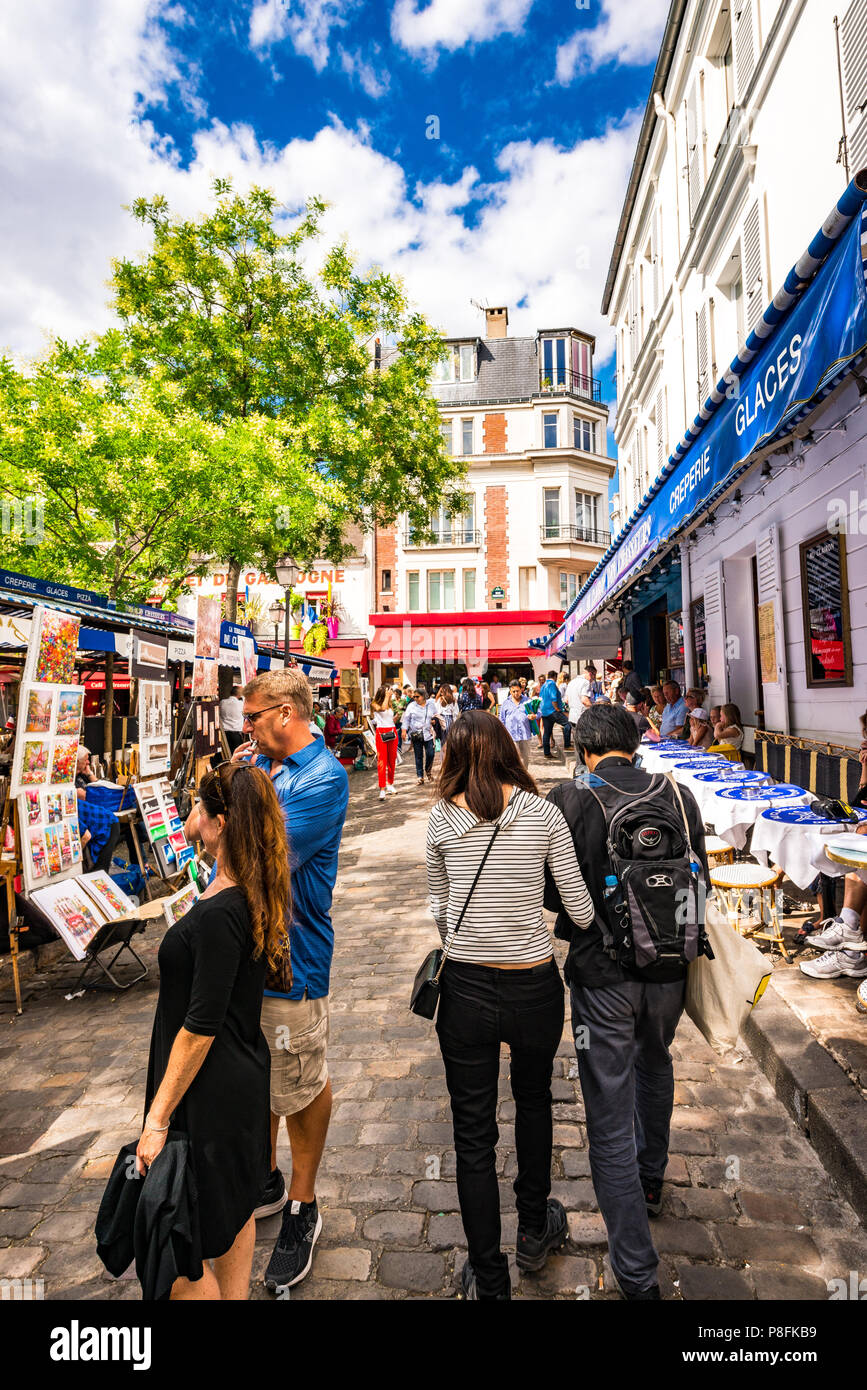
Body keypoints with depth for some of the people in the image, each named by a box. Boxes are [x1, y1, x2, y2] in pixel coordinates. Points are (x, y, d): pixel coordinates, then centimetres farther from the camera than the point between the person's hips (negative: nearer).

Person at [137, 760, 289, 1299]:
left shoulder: (218, 914, -30)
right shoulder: (250, 893, -4)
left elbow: (199, 1029, -24)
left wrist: (157, 1118, -17)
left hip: (210, 1089, -9)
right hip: (242, 1074, 9)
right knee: (233, 1204, 28)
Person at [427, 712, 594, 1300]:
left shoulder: (441, 820, -5)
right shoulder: (542, 814, -9)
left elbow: (440, 909, 8)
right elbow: (581, 912, -8)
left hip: (466, 988, 0)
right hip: (534, 986, 1)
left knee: (474, 1135, 17)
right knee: (534, 1100, 29)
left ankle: (488, 1278, 34)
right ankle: (535, 1231, 50)